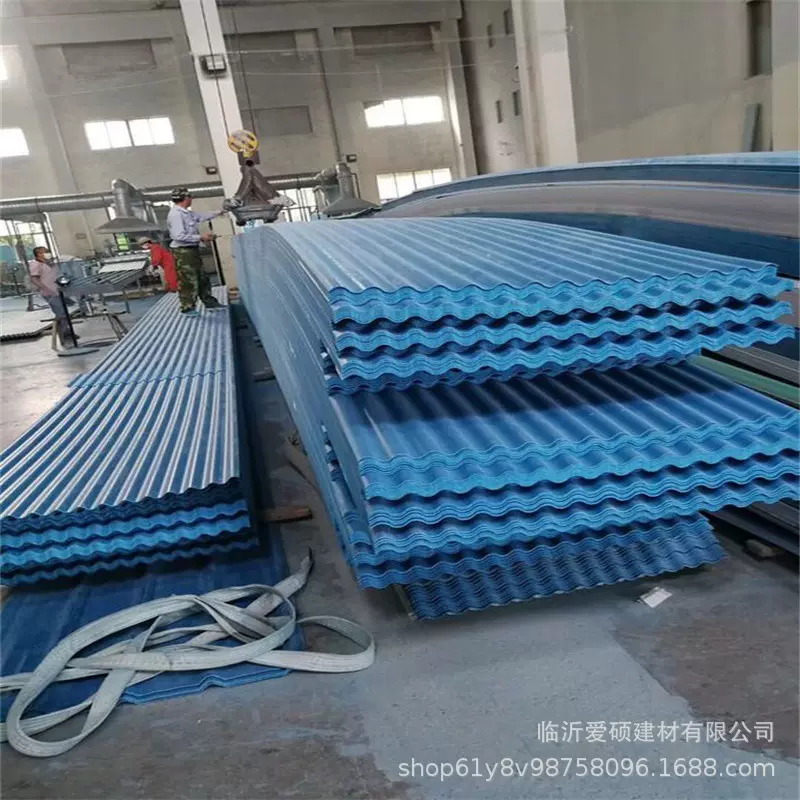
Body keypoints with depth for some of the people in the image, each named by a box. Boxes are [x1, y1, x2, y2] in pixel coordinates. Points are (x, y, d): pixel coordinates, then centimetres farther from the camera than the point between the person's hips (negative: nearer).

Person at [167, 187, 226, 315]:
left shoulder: (187, 212, 11)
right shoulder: (176, 214, -18)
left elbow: (202, 216, 28)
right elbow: (179, 236, -25)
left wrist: (218, 213, 36)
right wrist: (200, 237, -20)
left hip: (192, 250, 10)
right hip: (183, 252, -10)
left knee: (202, 278, 16)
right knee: (188, 281, -5)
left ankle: (209, 302, 27)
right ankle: (187, 308, 3)